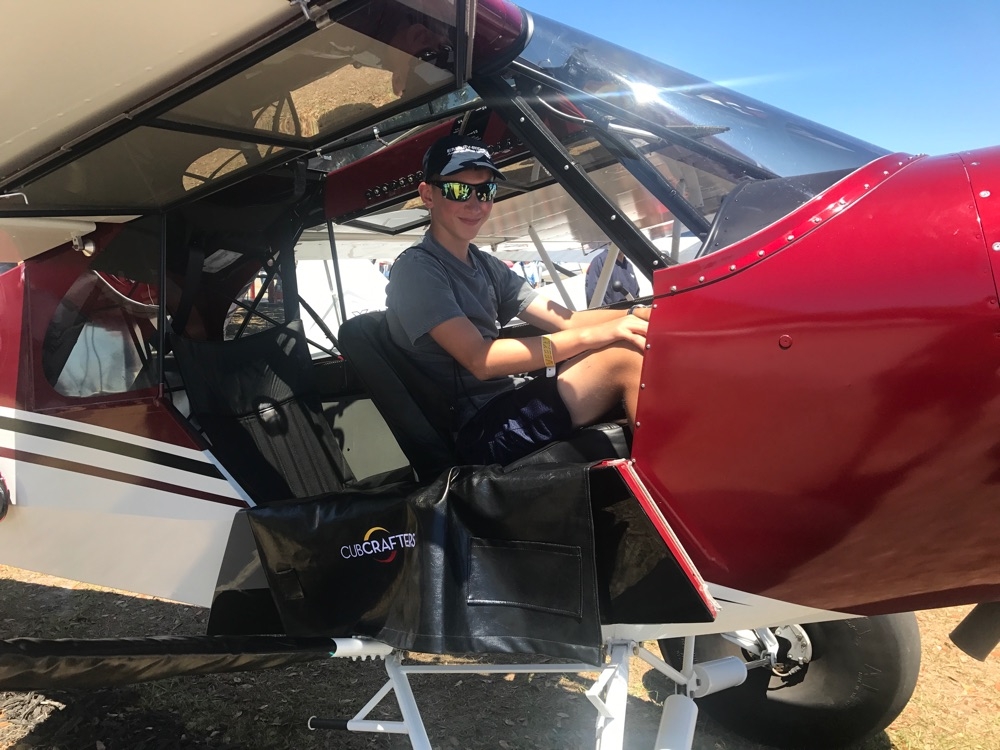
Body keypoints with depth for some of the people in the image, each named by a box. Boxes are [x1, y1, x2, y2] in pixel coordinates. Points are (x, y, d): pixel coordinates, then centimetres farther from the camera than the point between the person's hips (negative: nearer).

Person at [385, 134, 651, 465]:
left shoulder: (487, 266, 17)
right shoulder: (417, 270, -8)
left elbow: (566, 321, 9)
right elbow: (479, 360, -20)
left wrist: (639, 315, -10)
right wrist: (596, 334, -25)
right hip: (482, 427, -8)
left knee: (634, 346, -6)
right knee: (627, 358, -21)